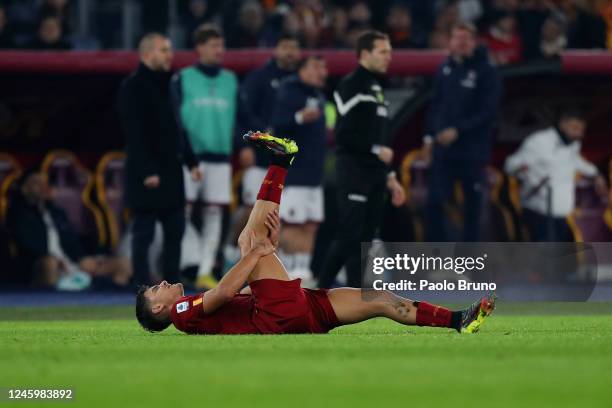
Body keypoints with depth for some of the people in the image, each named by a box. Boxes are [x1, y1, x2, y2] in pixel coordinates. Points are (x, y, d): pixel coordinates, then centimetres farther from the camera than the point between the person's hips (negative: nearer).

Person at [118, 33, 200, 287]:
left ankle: (172, 282, 15)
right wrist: (147, 171, -21)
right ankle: (142, 284, -1)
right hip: (147, 175, -8)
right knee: (144, 232, -4)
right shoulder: (133, 87, -10)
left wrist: (190, 161, 15)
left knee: (175, 228, 9)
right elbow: (134, 133, -16)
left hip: (171, 169, 8)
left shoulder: (167, 85, 16)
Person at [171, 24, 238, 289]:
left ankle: (205, 272, 7)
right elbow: (173, 118, -2)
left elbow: (240, 116, 13)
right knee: (181, 210, -5)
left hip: (220, 158, 4)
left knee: (214, 213, 3)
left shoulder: (231, 81, 12)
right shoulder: (182, 79, 1)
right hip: (190, 156, -4)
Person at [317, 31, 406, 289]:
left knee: (365, 237, 7)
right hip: (354, 169, -9)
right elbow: (344, 135, -16)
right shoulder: (351, 86, -9)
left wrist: (389, 177, 21)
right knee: (351, 236, -9)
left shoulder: (377, 88, 19)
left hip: (374, 174, 9)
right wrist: (376, 150, -13)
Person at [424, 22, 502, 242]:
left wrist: (458, 130, -17)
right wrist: (430, 136, 9)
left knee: (472, 204, 3)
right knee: (435, 201, -1)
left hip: (472, 150, -4)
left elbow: (489, 111, -12)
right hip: (442, 149, 4)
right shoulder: (445, 69, 9)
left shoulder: (487, 72, -7)